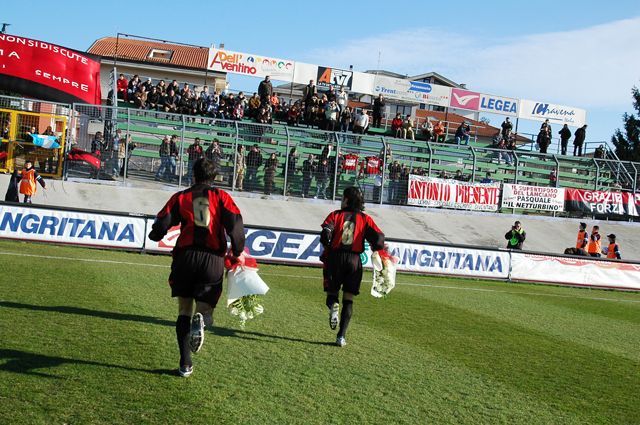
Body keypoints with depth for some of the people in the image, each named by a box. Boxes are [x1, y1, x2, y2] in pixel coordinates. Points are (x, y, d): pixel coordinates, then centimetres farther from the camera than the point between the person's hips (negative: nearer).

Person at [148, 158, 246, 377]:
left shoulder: (181, 197, 10)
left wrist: (155, 235, 25)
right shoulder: (221, 196, 8)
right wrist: (237, 252, 3)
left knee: (184, 310, 12)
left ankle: (185, 364, 5)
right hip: (213, 260, -1)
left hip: (186, 256, 1)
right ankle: (201, 320, -28)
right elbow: (235, 222, -6)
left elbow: (162, 224, 3)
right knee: (205, 308, 11)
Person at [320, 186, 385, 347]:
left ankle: (333, 306, -18)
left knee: (332, 292, 17)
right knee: (348, 299, 8)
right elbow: (379, 238, -5)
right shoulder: (365, 219, 7)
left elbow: (325, 235, -12)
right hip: (354, 261, 1)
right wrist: (375, 247, 16)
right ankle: (342, 336, 0)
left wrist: (327, 248, 5)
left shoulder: (335, 215, 4)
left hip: (335, 257, -1)